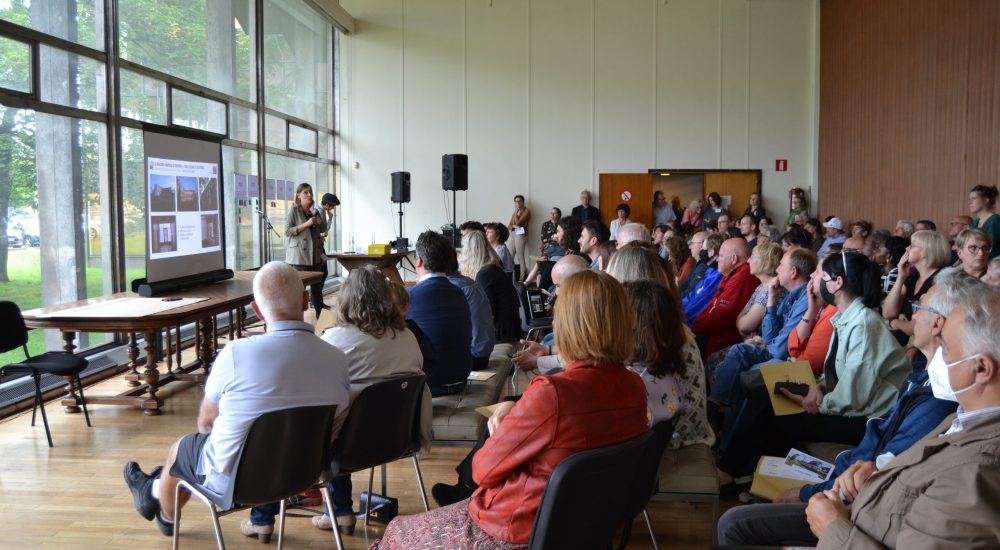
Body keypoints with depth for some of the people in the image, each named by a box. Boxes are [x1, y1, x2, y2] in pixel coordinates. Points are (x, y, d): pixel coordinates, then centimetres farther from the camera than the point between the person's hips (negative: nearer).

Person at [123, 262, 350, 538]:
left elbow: (205, 421, -7)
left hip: (235, 478, -3)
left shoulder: (236, 353, -24)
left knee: (180, 448, 26)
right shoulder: (338, 360, -16)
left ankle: (167, 516, 57)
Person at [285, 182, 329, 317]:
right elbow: (287, 231, -11)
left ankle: (320, 315, 16)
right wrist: (306, 224, -18)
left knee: (317, 285, 9)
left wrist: (319, 221, -1)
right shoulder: (294, 210, -4)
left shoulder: (315, 210, 12)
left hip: (315, 255, 6)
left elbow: (323, 230, 18)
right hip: (299, 255, -6)